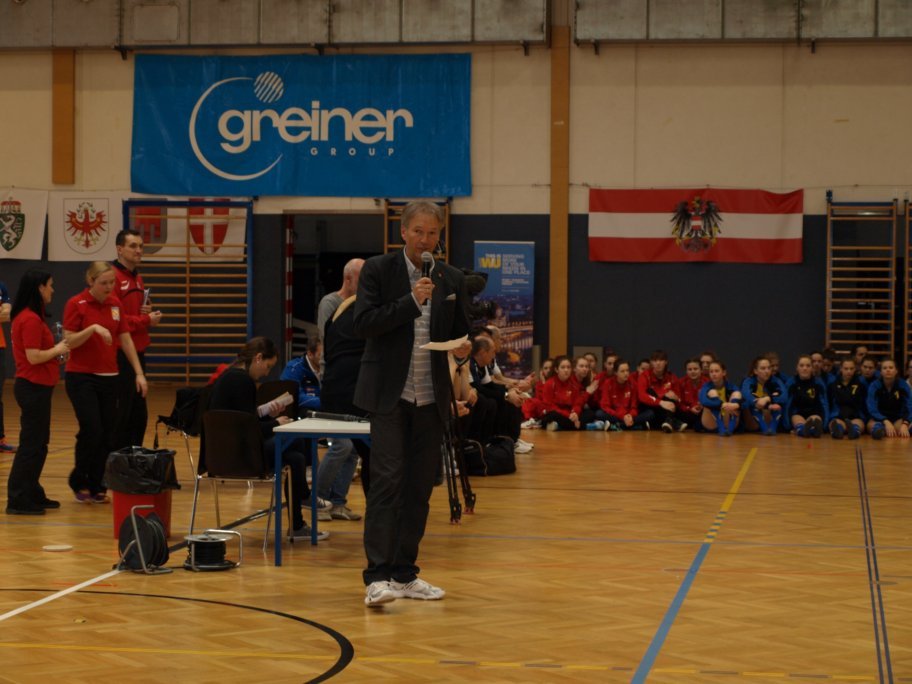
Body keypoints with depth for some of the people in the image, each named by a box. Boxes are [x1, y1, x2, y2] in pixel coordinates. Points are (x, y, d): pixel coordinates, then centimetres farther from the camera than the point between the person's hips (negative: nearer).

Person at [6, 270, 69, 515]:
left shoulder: (26, 317, 13)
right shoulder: (31, 320, -18)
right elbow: (33, 357, -22)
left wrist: (56, 352, 9)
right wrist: (57, 350, -8)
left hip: (34, 387, 10)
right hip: (34, 388, -10)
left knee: (38, 444, 16)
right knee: (32, 444, -5)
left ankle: (32, 495, 23)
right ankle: (18, 501, -1)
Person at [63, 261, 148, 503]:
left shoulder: (115, 304, 8)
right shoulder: (76, 304, -8)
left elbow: (126, 339, 11)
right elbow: (69, 342, -12)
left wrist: (139, 373, 7)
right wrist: (93, 328, -27)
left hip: (108, 377, 5)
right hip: (81, 376, -5)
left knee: (107, 433, 3)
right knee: (91, 429, -14)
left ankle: (97, 487, 12)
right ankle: (78, 482, 5)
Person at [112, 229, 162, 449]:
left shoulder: (137, 279, 16)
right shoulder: (113, 276, -12)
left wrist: (149, 313, 5)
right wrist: (146, 320, -12)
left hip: (138, 353, 9)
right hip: (120, 355, -9)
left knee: (139, 413, 13)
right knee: (121, 413, -5)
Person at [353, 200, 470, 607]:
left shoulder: (452, 279, 10)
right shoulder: (378, 270, -1)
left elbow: (462, 332, 15)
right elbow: (363, 323, -11)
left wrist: (463, 346, -9)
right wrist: (412, 301, -20)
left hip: (430, 397, 5)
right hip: (389, 394, -5)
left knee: (420, 487, 7)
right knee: (387, 480, -12)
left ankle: (405, 574, 15)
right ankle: (378, 577, -15)